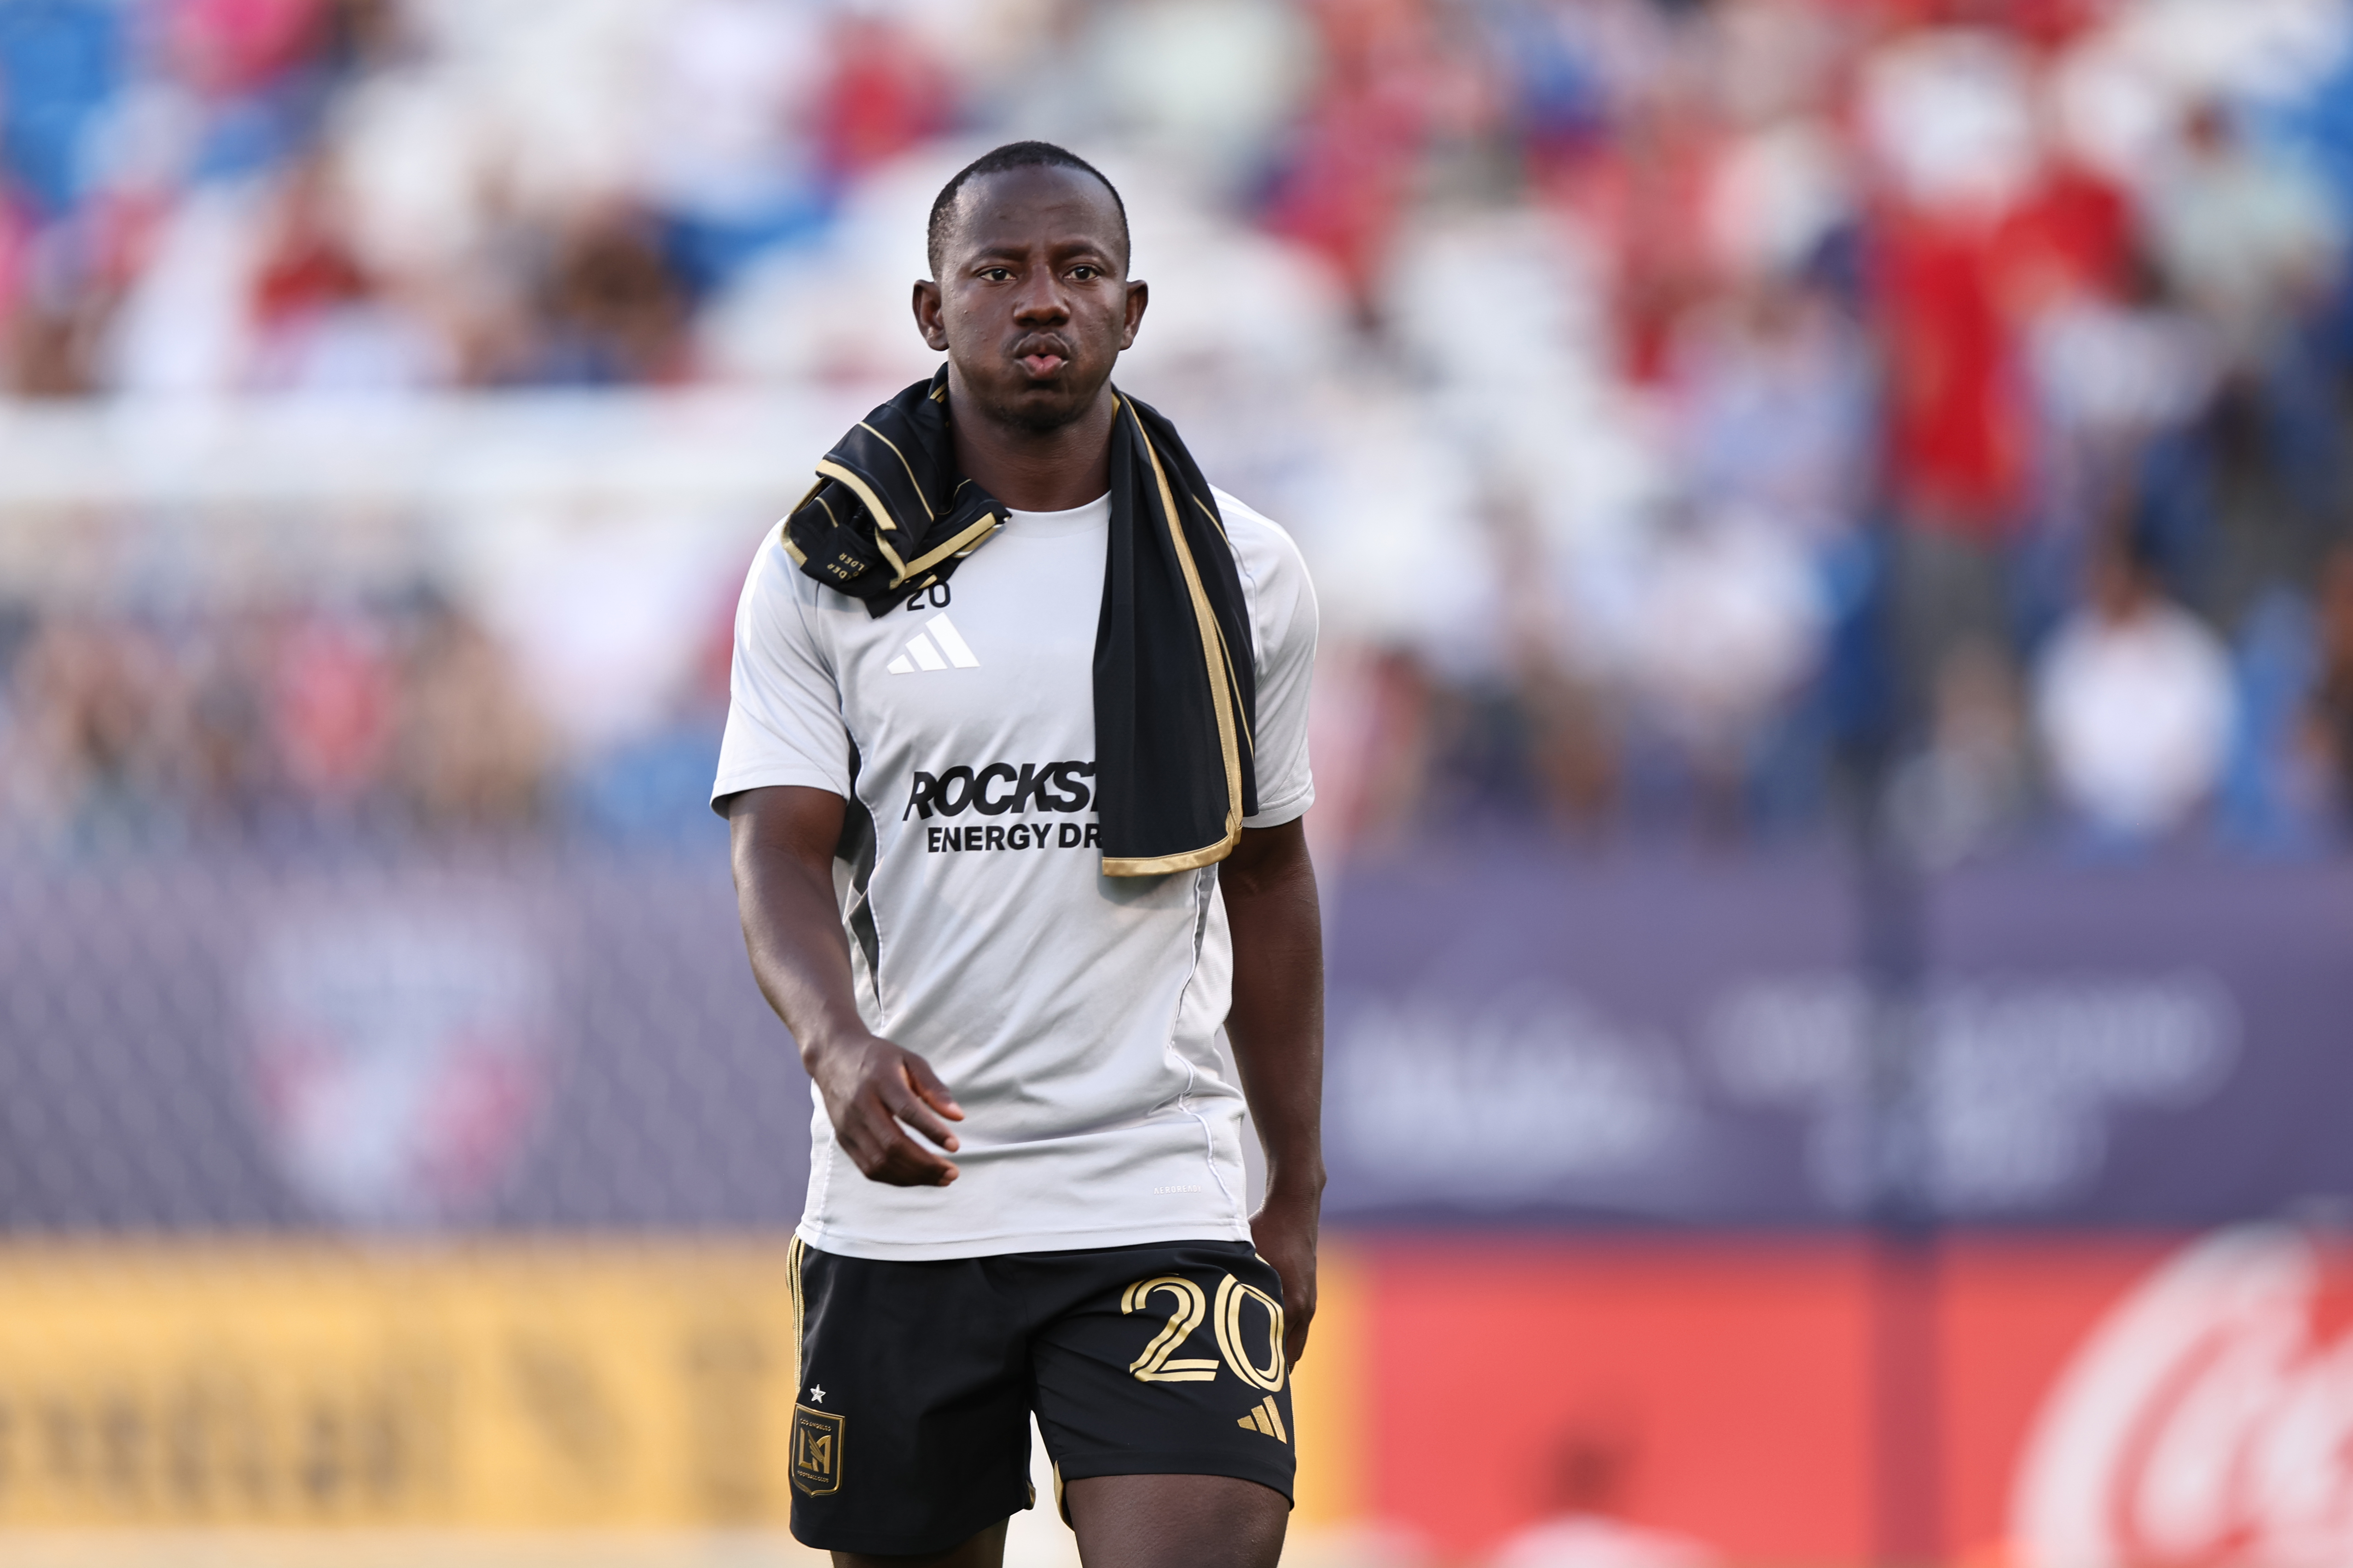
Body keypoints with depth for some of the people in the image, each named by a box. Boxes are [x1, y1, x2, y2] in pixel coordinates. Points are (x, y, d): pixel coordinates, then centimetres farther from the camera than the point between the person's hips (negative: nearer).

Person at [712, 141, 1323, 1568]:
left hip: (1160, 1197, 0)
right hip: (902, 1194, 0)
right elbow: (783, 855, -6)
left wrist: (1298, 1194, 15)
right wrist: (840, 1046, -27)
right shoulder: (827, 568, 3)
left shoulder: (1241, 575, 8)